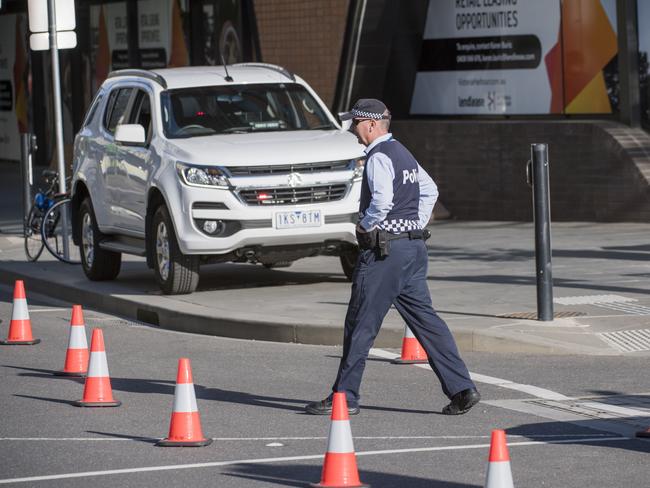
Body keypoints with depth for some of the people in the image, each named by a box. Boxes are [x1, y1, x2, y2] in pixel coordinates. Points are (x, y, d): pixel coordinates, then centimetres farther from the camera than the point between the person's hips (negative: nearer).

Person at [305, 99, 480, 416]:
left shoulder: (379, 157, -13)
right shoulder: (403, 154, 17)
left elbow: (382, 200, -26)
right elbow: (429, 190, 27)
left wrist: (364, 225, -10)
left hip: (384, 252, -9)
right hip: (414, 247, 9)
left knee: (361, 324, -2)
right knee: (425, 318, 7)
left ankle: (344, 398, 3)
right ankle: (462, 388, 1)